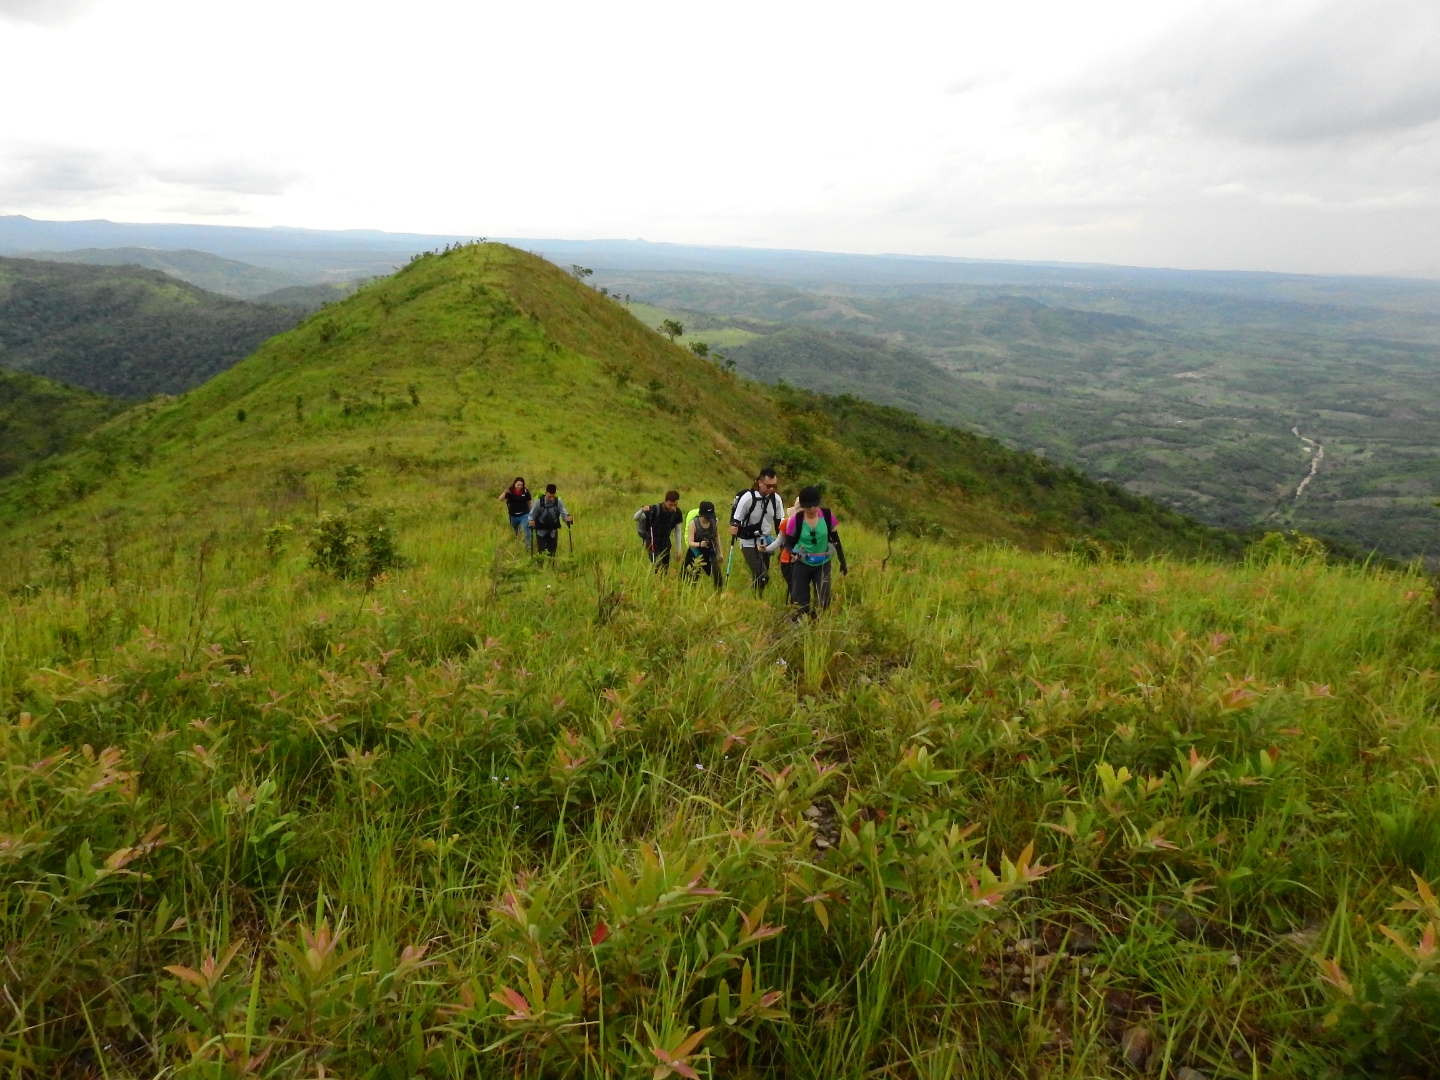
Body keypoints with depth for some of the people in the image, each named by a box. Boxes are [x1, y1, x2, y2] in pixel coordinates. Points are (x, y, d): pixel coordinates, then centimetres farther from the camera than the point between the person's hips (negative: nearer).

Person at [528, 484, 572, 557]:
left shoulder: (558, 502, -11)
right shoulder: (539, 502, -16)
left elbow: (564, 513, -12)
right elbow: (532, 515, -8)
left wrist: (568, 518, -35)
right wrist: (531, 521, -30)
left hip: (553, 532, 2)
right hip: (541, 531, -2)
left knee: (552, 553, 9)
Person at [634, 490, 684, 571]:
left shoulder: (677, 513, -8)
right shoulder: (655, 509, -22)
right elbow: (636, 518, -19)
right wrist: (642, 510, -41)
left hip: (665, 543, 5)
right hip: (652, 543, -5)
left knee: (665, 570, 13)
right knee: (659, 568, -19)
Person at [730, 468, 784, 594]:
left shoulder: (776, 499, -3)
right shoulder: (747, 498, -17)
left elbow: (780, 522, 9)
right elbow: (735, 521, -10)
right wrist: (734, 528, -32)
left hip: (766, 543, 5)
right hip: (749, 543, -5)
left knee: (758, 577, 12)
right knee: (762, 576, -18)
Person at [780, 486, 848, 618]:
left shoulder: (828, 515, -13)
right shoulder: (795, 520, -18)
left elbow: (835, 539, 0)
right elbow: (788, 542, -7)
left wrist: (842, 561, 5)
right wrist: (793, 552, -30)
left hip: (823, 564, 1)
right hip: (802, 564, -1)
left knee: (824, 600, 1)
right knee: (800, 601, 2)